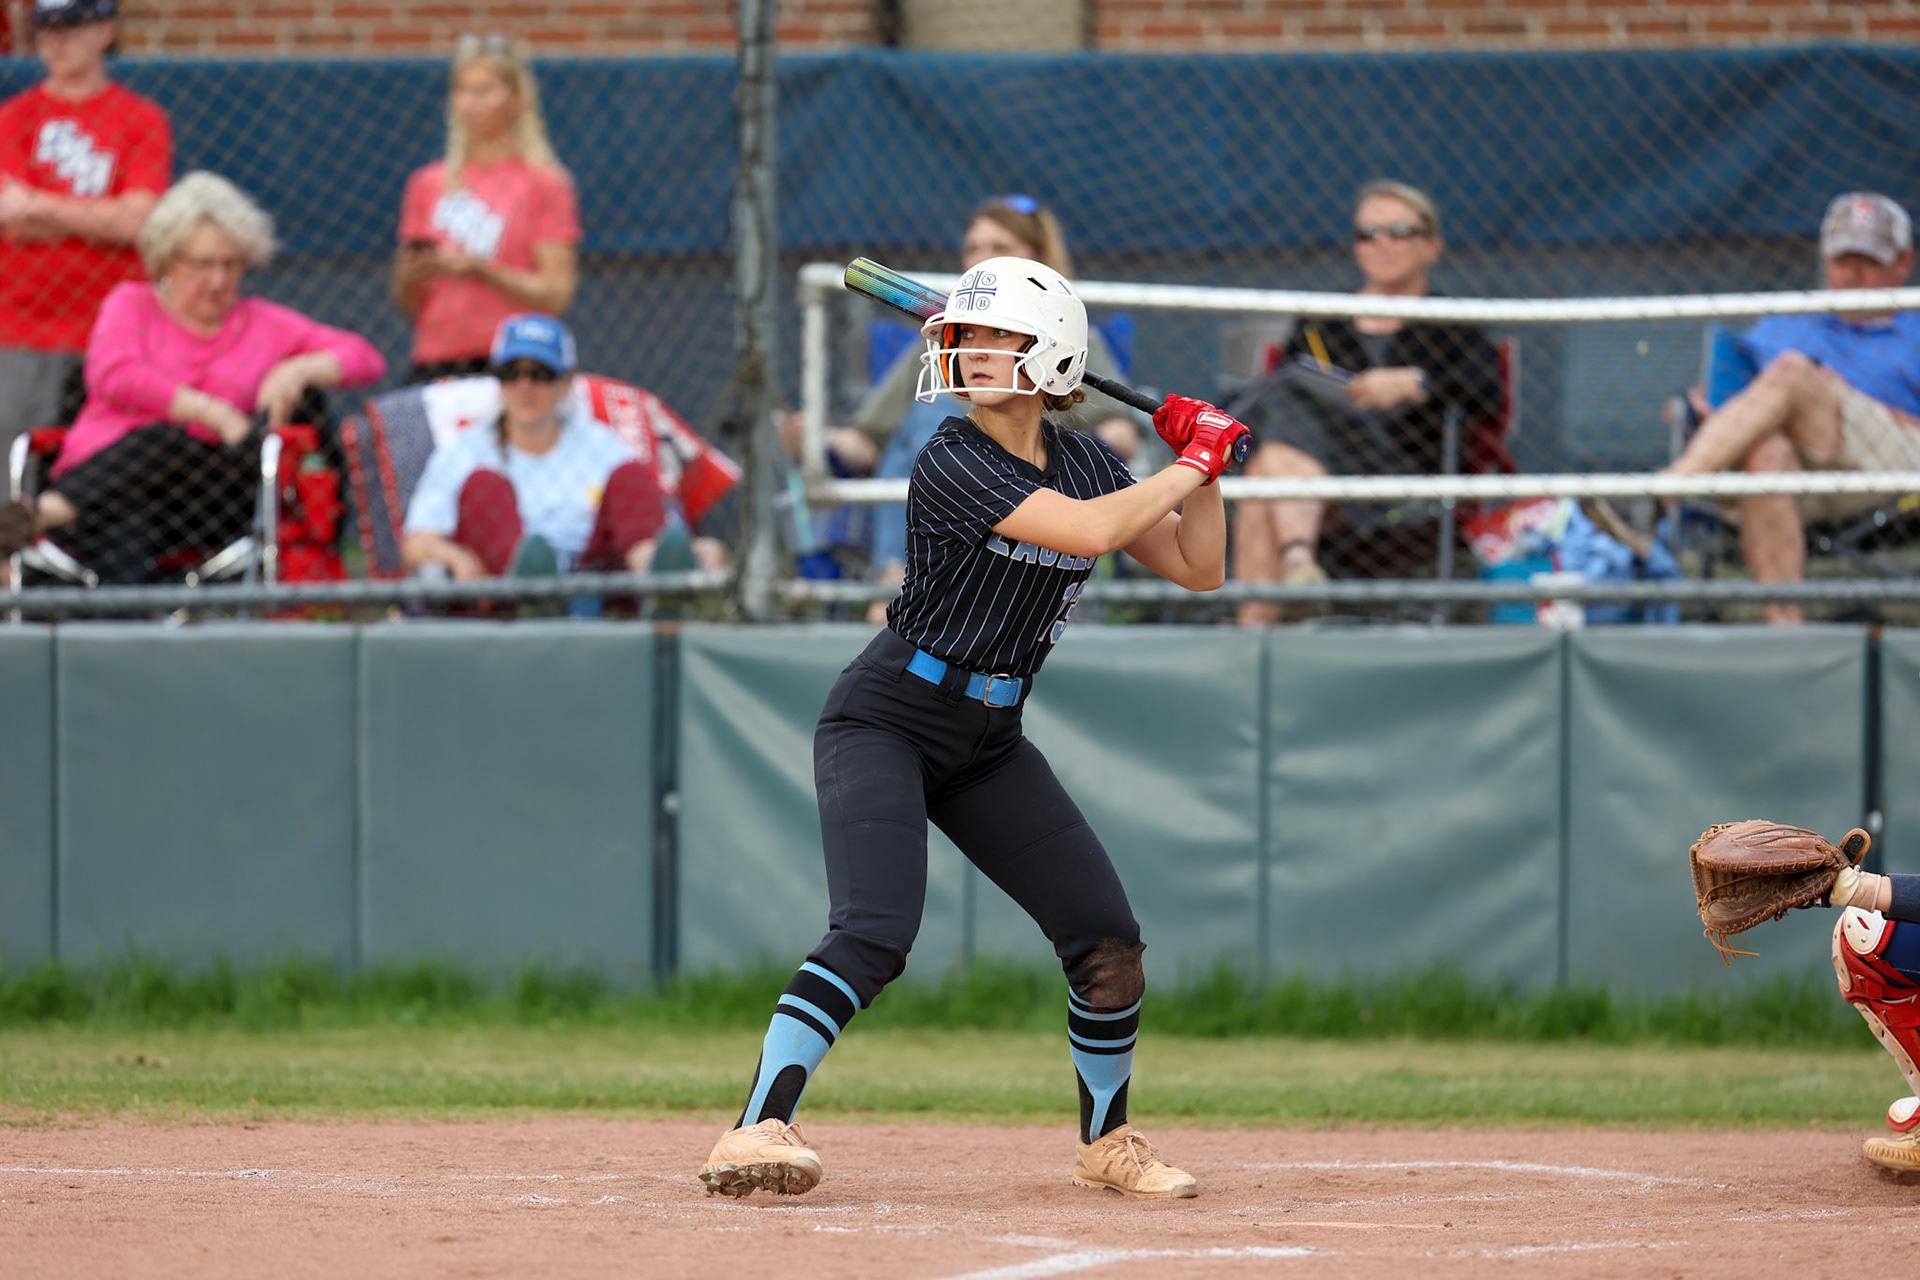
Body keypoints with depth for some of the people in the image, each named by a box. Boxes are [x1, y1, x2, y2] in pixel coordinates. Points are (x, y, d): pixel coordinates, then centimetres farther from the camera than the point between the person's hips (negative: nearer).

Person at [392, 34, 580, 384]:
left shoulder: (544, 184, 4)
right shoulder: (429, 184, 15)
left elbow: (555, 295, -3)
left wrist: (481, 270, -14)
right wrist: (413, 276, -4)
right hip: (435, 365, 3)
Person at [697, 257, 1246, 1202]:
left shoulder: (1083, 462, 3)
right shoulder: (952, 462, -19)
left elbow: (1198, 569, 7)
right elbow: (1089, 531, -31)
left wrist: (1204, 467, -7)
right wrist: (1191, 466, -20)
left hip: (987, 746, 7)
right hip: (884, 724, -7)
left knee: (1107, 940, 3)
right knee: (874, 934, -27)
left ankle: (1107, 1142, 23)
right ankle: (757, 1129, -30)